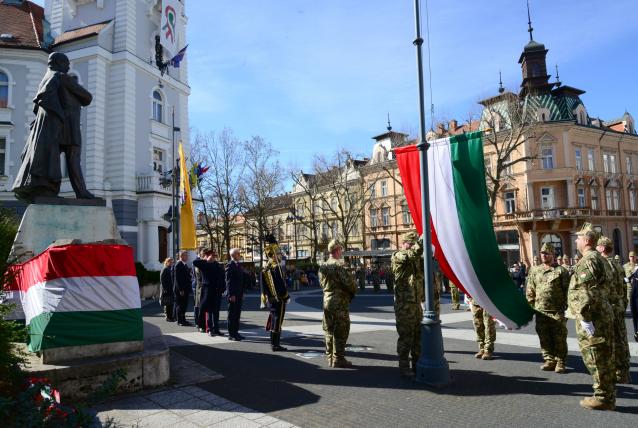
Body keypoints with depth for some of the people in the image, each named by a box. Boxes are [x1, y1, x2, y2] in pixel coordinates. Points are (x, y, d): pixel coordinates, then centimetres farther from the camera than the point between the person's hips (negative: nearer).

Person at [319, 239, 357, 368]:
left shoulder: (323, 265, 8)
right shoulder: (339, 265, -16)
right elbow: (349, 282, -21)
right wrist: (353, 290, -2)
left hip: (326, 301, 8)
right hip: (340, 303, -8)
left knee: (329, 331, 14)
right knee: (340, 332, 0)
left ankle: (330, 357, 23)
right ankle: (338, 359, 5)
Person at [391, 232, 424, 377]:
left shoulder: (417, 259, 16)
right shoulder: (397, 256, -6)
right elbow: (411, 254, -26)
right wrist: (423, 241, -27)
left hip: (417, 303, 7)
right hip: (404, 304, -7)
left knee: (418, 336, 12)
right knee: (405, 336, -1)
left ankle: (416, 363, 24)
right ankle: (404, 366, 8)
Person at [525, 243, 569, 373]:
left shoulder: (561, 271, 0)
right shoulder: (535, 272, 13)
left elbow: (567, 289, -3)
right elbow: (530, 292, 15)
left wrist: (565, 305, -8)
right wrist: (532, 306, 8)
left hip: (557, 311, -4)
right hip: (541, 312, 4)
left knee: (559, 338, 0)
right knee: (544, 338, 8)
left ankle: (560, 363, 10)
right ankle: (549, 361, 19)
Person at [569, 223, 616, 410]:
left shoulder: (588, 260, -15)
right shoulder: (600, 259, 18)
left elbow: (586, 293, -23)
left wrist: (585, 318, -22)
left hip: (592, 317, -10)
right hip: (604, 313, 10)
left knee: (595, 358, -2)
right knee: (606, 357, 15)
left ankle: (603, 398, 5)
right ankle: (608, 396, 24)